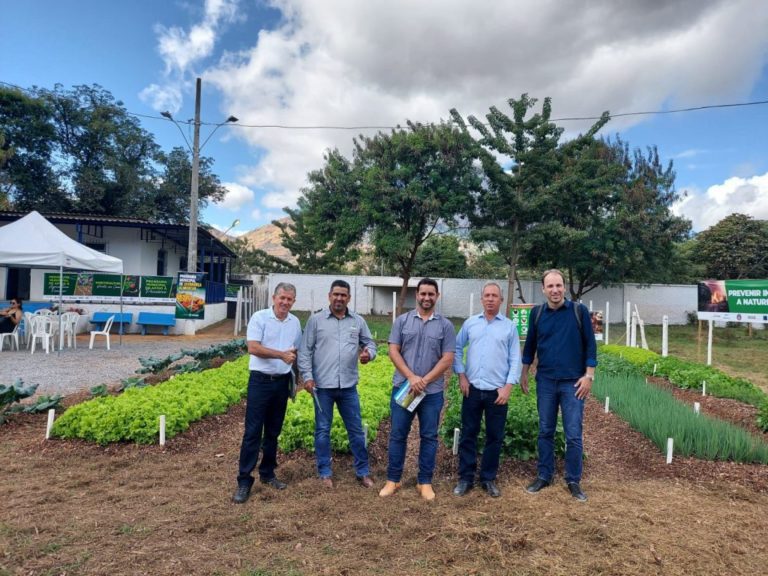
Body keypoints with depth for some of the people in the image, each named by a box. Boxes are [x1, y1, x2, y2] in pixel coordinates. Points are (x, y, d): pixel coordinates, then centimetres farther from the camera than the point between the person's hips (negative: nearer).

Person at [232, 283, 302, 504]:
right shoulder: (259, 317, -8)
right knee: (253, 432, -3)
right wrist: (282, 354, -21)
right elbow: (253, 347, -19)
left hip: (282, 382, 5)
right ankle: (244, 481, 5)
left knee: (273, 432, 14)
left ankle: (267, 473, 27)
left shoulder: (295, 322, 8)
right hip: (260, 381, -5)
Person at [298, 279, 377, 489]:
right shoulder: (316, 320, 0)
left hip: (348, 386, 2)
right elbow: (305, 351, -1)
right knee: (322, 430, 9)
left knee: (356, 430, 9)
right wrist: (307, 376, -9)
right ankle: (325, 472, 24)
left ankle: (363, 471, 23)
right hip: (322, 385, -2)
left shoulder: (358, 321, 6)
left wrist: (369, 353, -13)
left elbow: (370, 343, 10)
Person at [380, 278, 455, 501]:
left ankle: (425, 482, 21)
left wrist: (424, 381, -12)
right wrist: (412, 377, -13)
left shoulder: (445, 325, 2)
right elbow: (393, 352, -2)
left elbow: (447, 359, -3)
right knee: (398, 435, 6)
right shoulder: (402, 321, 3)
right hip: (403, 388, 0)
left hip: (432, 391, 0)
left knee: (429, 436, 8)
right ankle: (393, 480, 20)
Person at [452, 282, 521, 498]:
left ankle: (488, 479, 23)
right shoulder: (470, 323, 5)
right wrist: (461, 375, 0)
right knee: (468, 434, 7)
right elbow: (457, 349, 9)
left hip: (497, 391, -1)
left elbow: (515, 359, 0)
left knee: (494, 437, 8)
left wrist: (508, 386, -8)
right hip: (472, 389, 1)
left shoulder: (510, 326, 1)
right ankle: (466, 478, 18)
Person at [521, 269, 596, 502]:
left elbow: (590, 345, -3)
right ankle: (544, 476, 24)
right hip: (545, 381, 3)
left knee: (573, 435, 2)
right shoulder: (537, 313, 3)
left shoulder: (579, 311, -4)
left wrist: (588, 375, -8)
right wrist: (524, 373, 11)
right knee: (545, 432, 11)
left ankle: (573, 481, 17)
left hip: (573, 382, -2)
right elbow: (530, 345, 12)